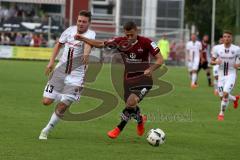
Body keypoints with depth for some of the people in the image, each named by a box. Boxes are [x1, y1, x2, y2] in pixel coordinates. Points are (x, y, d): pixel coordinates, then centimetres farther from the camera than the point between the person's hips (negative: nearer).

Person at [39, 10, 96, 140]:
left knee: (62, 106, -8)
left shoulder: (90, 34, -14)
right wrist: (51, 61, 10)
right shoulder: (70, 30, 1)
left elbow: (88, 43, -39)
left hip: (76, 76, -4)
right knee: (46, 101, -1)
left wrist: (86, 53, -61)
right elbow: (59, 44, 18)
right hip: (60, 71, 4)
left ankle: (46, 130, 12)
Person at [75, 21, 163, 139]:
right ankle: (140, 119, 44)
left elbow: (160, 59, -13)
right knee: (131, 107, 9)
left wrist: (150, 69, -31)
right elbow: (101, 44, 3)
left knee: (131, 101, -24)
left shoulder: (146, 42, -15)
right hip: (128, 79, 5)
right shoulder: (120, 42, -5)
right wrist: (82, 39, -6)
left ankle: (119, 128, -9)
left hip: (143, 79, -5)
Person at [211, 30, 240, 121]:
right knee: (222, 96, 7)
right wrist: (216, 62, -20)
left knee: (225, 93, -20)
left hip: (231, 74, -3)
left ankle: (221, 113, -3)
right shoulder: (217, 48, -6)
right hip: (221, 75, 3)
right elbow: (212, 61, 2)